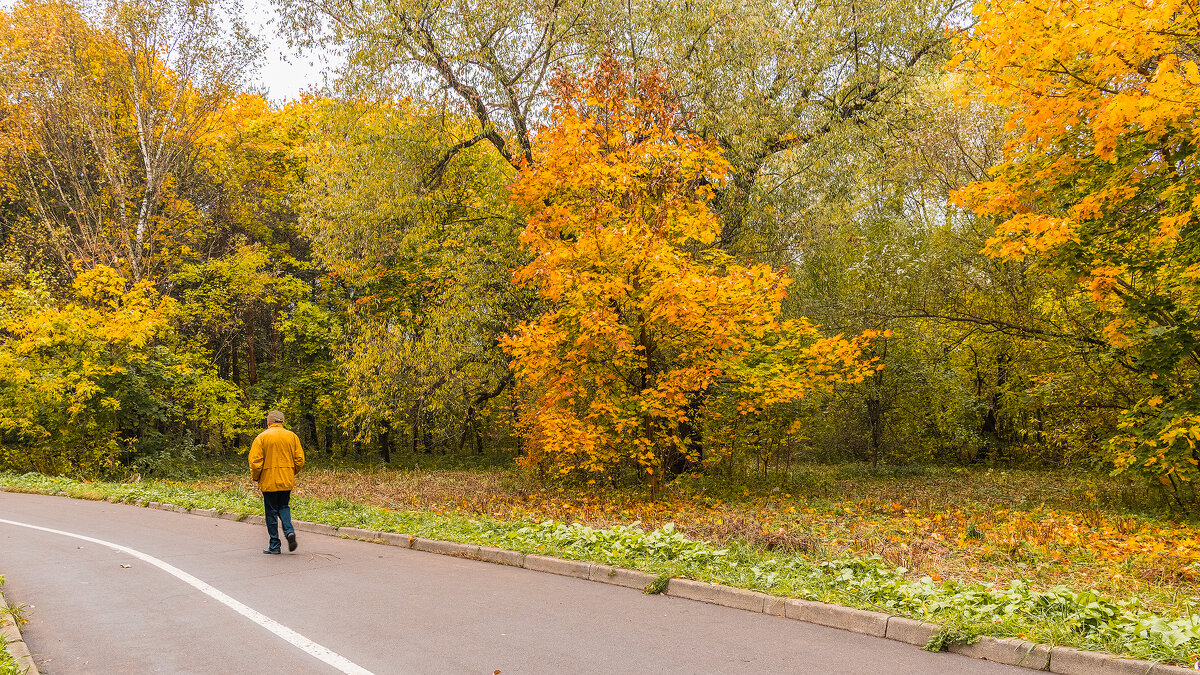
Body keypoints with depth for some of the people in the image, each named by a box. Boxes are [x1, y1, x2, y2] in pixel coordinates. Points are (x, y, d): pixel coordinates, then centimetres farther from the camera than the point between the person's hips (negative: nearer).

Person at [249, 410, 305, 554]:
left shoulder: (262, 437, -5)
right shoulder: (292, 437, 4)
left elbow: (255, 461, -10)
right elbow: (300, 460, 3)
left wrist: (256, 478, 5)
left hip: (269, 481, -3)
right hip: (287, 482, 3)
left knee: (271, 512, 5)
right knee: (283, 507, 20)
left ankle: (275, 545, 8)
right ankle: (289, 531, -4)